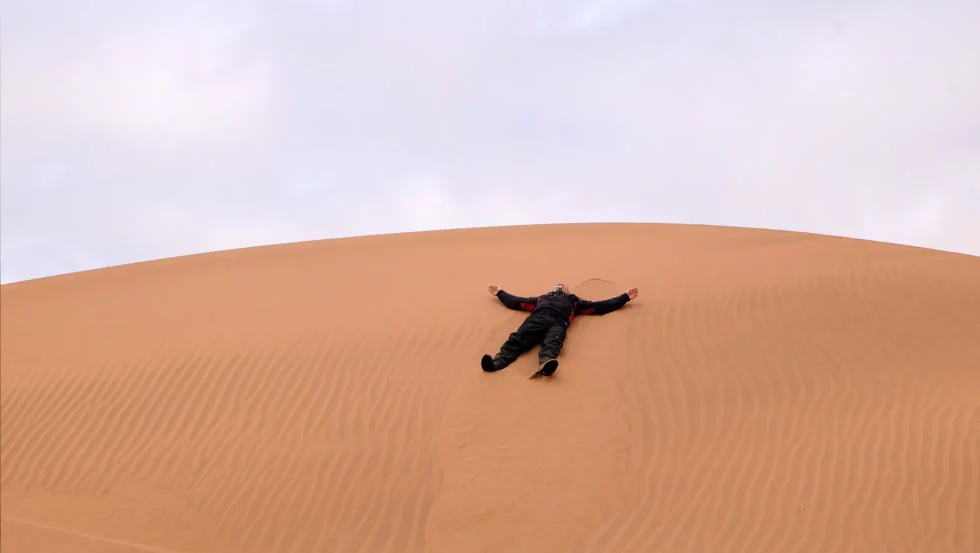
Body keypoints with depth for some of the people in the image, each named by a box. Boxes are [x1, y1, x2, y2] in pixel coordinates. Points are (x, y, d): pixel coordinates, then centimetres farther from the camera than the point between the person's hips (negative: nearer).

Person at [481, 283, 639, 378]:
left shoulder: (574, 301, 42)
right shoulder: (542, 298, 46)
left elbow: (600, 306, 40)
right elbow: (515, 302, 50)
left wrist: (625, 297, 39)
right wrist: (500, 293, 60)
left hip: (557, 323, -1)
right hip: (536, 319, 2)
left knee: (552, 343, -39)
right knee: (517, 340, -32)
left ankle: (545, 363, -74)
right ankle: (497, 362, -60)